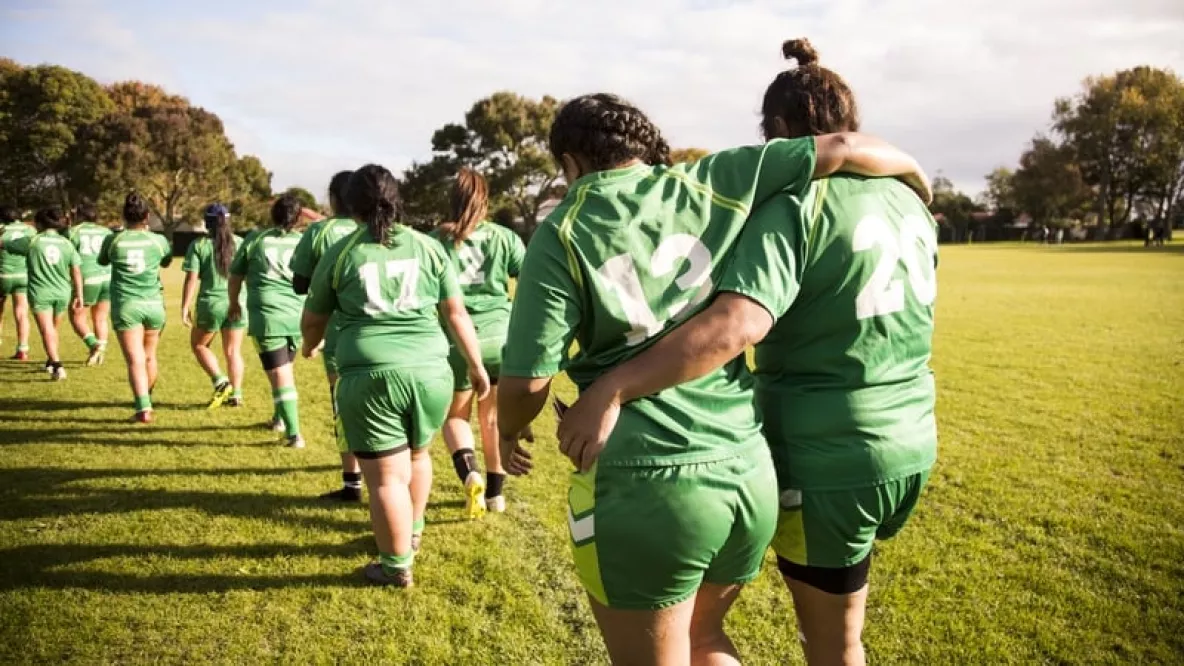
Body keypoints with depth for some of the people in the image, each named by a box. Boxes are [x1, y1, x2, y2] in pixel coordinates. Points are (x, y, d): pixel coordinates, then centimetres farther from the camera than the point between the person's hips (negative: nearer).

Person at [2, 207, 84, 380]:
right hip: (62, 293, 4)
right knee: (54, 329, 21)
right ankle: (51, 362, 35)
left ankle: (57, 365, -19)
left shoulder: (32, 241, -6)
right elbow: (76, 272, 1)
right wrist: (79, 294, 8)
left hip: (40, 293, -4)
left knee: (47, 331, -6)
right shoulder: (66, 243, 3)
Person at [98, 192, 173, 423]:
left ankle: (144, 409, -18)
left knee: (135, 360, -6)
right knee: (150, 356, 19)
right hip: (154, 304, 2)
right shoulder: (158, 240, -1)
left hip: (126, 306, -2)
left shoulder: (113, 240, -3)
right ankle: (147, 399, 35)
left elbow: (102, 261, 18)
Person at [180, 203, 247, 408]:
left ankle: (220, 381, 3)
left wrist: (185, 307, -4)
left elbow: (191, 279, -9)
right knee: (233, 351, 10)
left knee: (198, 344, 18)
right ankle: (236, 394, 10)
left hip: (211, 303, -2)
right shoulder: (240, 243, 2)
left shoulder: (198, 245, -5)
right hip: (237, 303, 3)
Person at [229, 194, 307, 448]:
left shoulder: (256, 239, 5)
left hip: (267, 315, -3)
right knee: (285, 368, 23)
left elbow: (235, 277, 13)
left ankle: (294, 434, -8)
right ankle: (280, 418, 38)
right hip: (298, 317, 3)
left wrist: (234, 304, 30)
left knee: (280, 375, -2)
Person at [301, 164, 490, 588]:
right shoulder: (428, 247, 8)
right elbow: (457, 314, 8)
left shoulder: (339, 254, 6)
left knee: (386, 477, 6)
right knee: (416, 455, 25)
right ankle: (413, 532, 45)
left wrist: (310, 347, 38)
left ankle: (397, 567, 19)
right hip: (430, 372, 3)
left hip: (370, 376, -3)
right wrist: (476, 366, 17)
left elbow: (312, 321, 17)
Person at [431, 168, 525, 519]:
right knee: (493, 417, 16)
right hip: (501, 337, 1)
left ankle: (470, 475, -5)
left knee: (455, 416, 18)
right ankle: (495, 492, 25)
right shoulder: (504, 237, 3)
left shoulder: (436, 240, 1)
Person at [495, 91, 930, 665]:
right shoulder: (709, 186, 5)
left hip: (645, 485, -4)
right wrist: (914, 173, 26)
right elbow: (842, 148, 6)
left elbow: (527, 383, -8)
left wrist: (506, 433, 13)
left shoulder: (563, 233, -3)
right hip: (751, 473, 4)